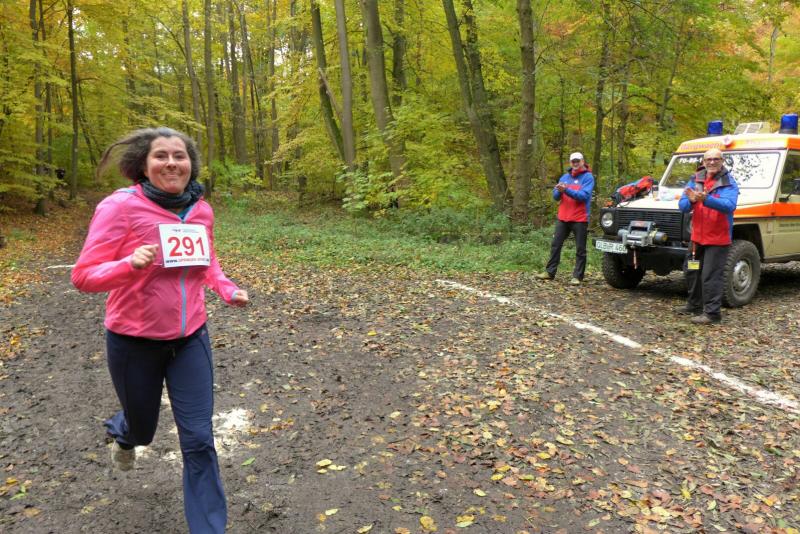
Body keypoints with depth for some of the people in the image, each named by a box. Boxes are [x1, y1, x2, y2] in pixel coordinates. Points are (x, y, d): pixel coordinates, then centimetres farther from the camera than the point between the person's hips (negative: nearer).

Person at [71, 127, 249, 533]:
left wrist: (227, 289, -3)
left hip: (190, 339, 3)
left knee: (198, 439, 2)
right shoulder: (121, 206, -18)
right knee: (142, 428, 21)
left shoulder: (201, 210, -2)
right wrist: (131, 264, -36)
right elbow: (83, 276, -17)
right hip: (134, 342, -3)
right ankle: (123, 433, 61)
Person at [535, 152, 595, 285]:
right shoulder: (565, 177, 13)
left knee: (580, 249, 1)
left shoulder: (588, 177, -4)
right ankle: (550, 272, 14)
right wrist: (559, 191, -14)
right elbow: (555, 196, 8)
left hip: (580, 219, -5)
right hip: (563, 217, 5)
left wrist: (566, 190, -25)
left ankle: (577, 276, 6)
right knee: (555, 245, 7)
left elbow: (584, 196, -18)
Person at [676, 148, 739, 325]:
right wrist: (691, 200, -25)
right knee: (691, 271, 18)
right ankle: (694, 305, 35)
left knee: (711, 276, -7)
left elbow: (729, 205, -27)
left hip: (718, 238, -6)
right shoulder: (695, 179, 5)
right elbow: (682, 206, -2)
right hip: (697, 235, 6)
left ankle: (712, 312, 1)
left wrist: (706, 199, -42)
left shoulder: (728, 182, -9)